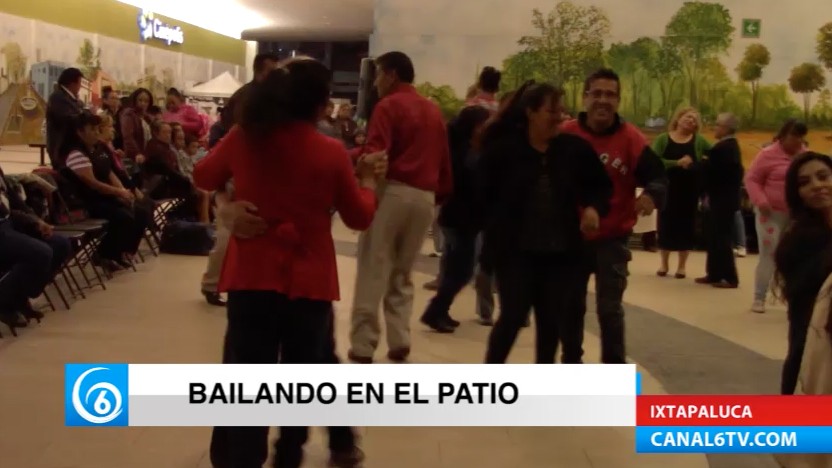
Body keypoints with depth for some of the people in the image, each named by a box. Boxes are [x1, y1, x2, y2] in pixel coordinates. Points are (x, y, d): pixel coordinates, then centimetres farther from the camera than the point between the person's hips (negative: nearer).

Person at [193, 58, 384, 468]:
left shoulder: (242, 138, -5)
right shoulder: (332, 153, -9)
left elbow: (204, 178, 14)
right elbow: (360, 218, 3)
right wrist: (366, 180, 20)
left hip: (252, 276, 1)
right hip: (308, 280, -1)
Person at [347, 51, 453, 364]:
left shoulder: (388, 106, -4)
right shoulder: (434, 111, 17)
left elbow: (374, 154, -15)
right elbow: (444, 160, 16)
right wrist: (440, 194, 21)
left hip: (392, 191, -6)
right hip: (424, 197, 6)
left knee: (373, 272, -2)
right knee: (402, 274, 15)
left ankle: (362, 346, -4)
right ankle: (399, 343, 8)